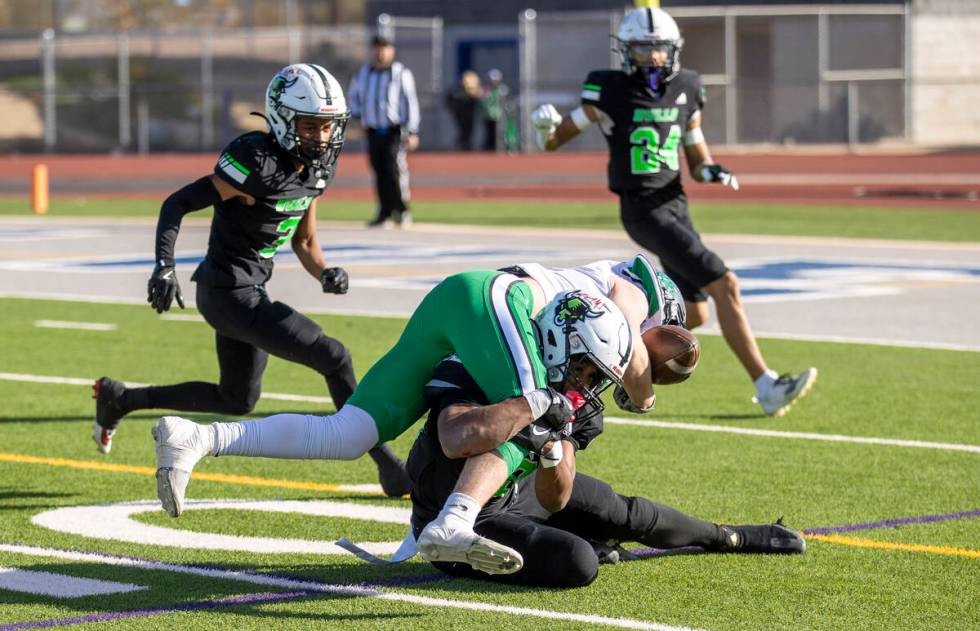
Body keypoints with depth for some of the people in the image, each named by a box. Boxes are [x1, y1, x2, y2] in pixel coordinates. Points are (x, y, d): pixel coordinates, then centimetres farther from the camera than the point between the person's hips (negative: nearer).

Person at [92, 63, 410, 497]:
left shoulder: (315, 169, 4)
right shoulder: (259, 163, -22)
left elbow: (304, 242, 15)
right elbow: (177, 204, -18)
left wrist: (325, 274, -5)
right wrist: (164, 264, -30)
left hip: (249, 292, 10)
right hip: (228, 293, -10)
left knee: (237, 401, 23)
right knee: (333, 358, -13)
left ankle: (119, 399, 37)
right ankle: (389, 467, -4)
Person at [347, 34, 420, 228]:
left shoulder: (401, 73, -4)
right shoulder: (363, 73, 10)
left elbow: (410, 103, -7)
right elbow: (354, 94, 29)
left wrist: (412, 132, -13)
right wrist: (358, 115, 16)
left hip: (394, 130, -5)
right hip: (373, 131, 5)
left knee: (395, 170, -15)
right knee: (379, 172, 5)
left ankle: (401, 211, -9)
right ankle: (384, 213, 11)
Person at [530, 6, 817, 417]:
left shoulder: (685, 92, 8)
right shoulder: (610, 93, -7)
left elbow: (697, 160, 15)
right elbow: (551, 142, 0)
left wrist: (712, 172, -7)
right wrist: (545, 125, -23)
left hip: (675, 205, 7)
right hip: (642, 211, -7)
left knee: (693, 315, 11)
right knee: (725, 286, -17)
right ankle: (768, 387, -18)